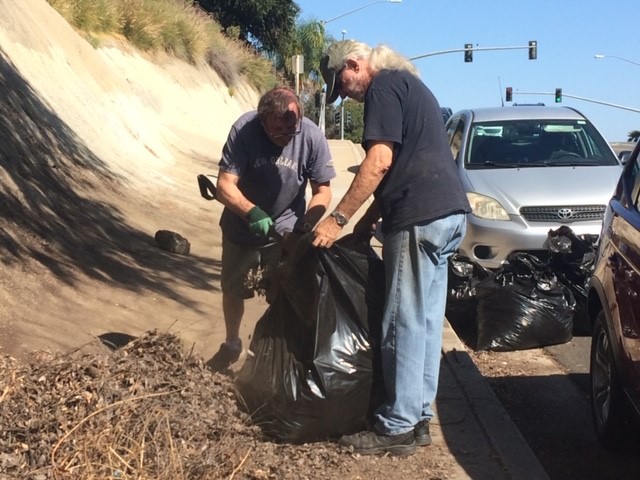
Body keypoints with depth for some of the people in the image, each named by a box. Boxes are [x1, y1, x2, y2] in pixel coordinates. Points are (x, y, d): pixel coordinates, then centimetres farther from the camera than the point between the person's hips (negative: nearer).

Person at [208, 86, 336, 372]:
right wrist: (251, 212, -47)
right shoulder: (244, 129, -28)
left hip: (285, 229, -1)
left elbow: (322, 190, -16)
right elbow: (225, 185, -28)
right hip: (241, 225, 1)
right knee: (232, 289, 17)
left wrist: (306, 226, -33)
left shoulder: (312, 136, -25)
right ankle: (232, 345, 42)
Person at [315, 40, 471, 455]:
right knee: (426, 322, 13)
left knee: (404, 324, -5)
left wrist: (338, 219, -14)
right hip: (449, 213, 10)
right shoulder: (407, 83, 25)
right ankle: (419, 417, 20)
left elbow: (380, 161, -17)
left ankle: (397, 428, 2)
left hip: (421, 218, -10)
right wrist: (368, 220, 20)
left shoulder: (383, 85, -6)